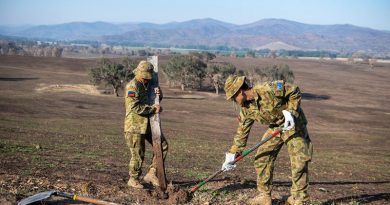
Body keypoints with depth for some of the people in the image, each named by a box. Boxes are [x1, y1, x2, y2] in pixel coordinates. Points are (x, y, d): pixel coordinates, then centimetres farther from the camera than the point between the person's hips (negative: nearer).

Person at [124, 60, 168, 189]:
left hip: (147, 124, 9)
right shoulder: (132, 86, -15)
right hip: (134, 125, -9)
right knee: (138, 155, 0)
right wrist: (153, 109, -22)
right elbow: (134, 107, -25)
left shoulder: (146, 85, 14)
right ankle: (133, 180, 18)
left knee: (163, 145, 6)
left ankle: (151, 174, 12)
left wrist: (159, 95, 0)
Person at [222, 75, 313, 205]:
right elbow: (242, 131, 1)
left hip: (293, 125, -6)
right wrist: (232, 154, -1)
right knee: (261, 159, 1)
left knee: (299, 162, -11)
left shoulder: (269, 89, -29)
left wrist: (291, 112, -27)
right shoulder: (246, 108, -7)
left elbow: (295, 92, -18)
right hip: (274, 128, 7)